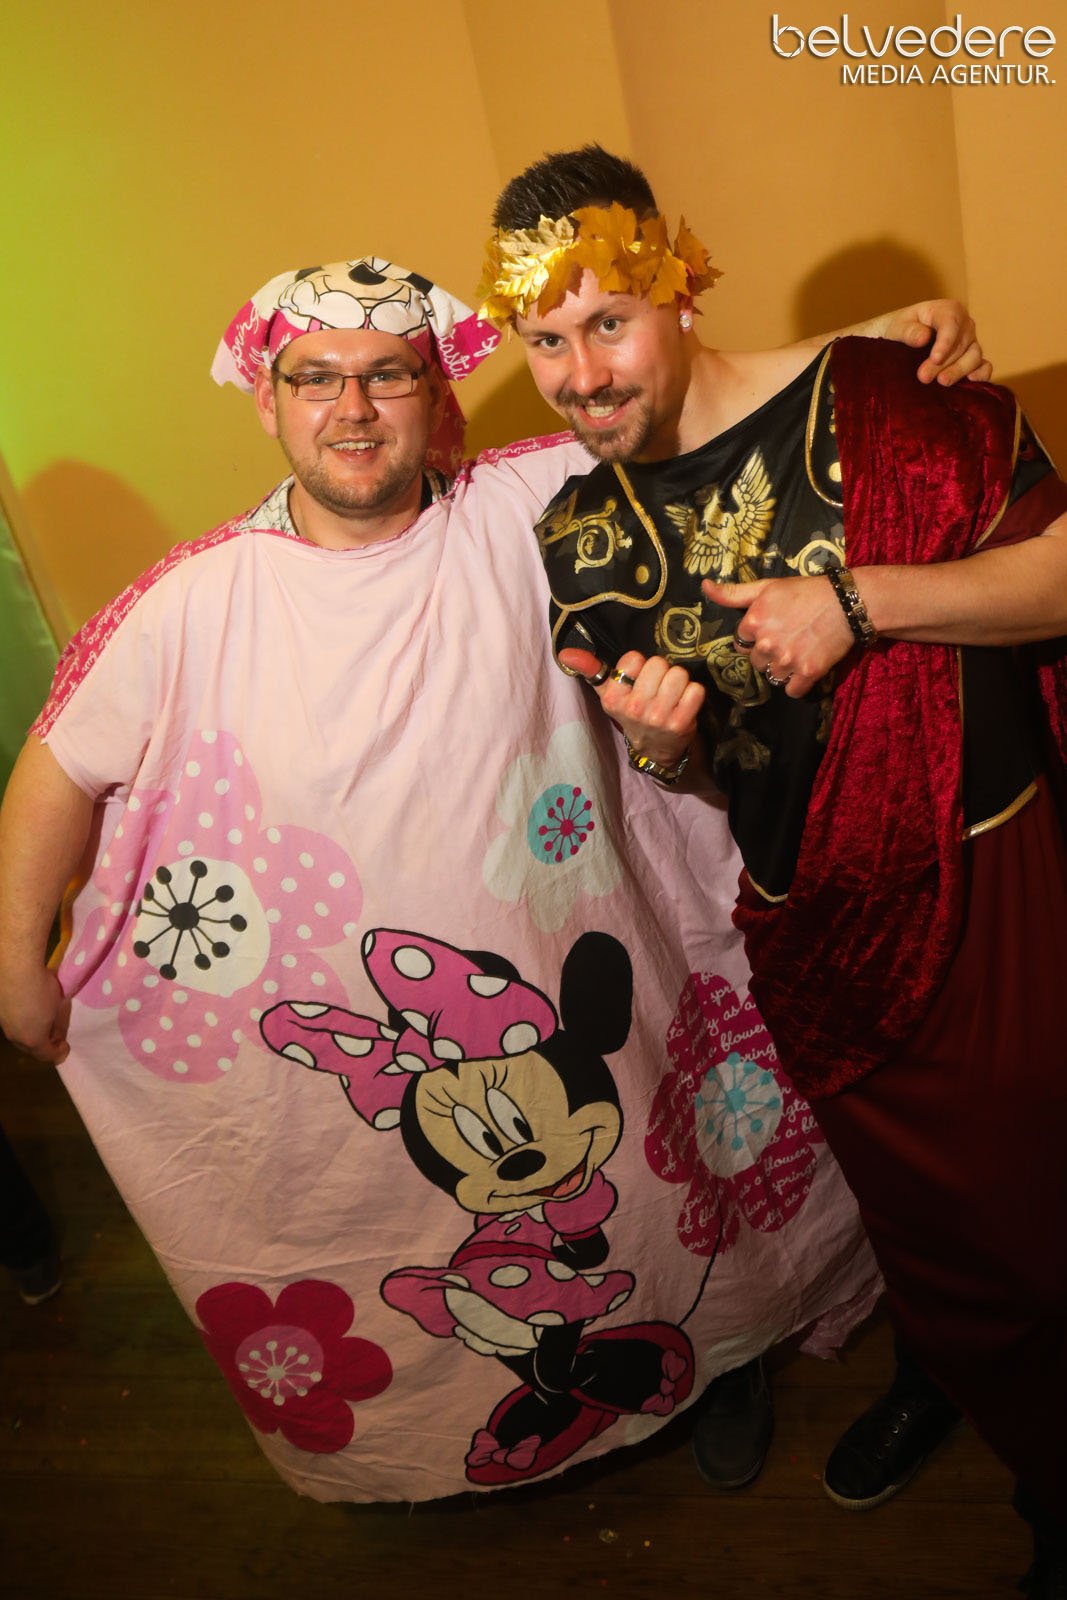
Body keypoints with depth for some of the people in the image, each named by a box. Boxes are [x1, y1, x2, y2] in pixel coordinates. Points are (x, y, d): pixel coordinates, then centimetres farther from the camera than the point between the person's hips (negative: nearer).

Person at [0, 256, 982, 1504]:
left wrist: (905, 329, -12)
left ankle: (715, 1373, 55)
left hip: (570, 995, 1)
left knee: (647, 1234, 22)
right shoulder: (198, 605, -11)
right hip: (341, 1049, 0)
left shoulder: (531, 509, -11)